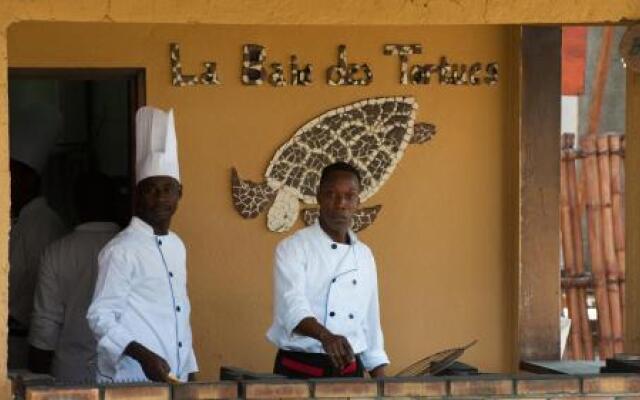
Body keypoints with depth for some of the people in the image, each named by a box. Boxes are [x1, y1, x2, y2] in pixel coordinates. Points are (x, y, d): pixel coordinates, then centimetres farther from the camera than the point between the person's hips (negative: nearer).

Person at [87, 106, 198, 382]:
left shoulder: (176, 247, 14)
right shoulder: (121, 251, -10)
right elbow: (100, 317, -13)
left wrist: (189, 371, 14)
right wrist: (143, 356, -25)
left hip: (174, 380, 7)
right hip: (131, 382, -7)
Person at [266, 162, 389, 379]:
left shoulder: (364, 255, 13)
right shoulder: (293, 248, -5)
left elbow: (370, 322, 15)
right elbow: (292, 307, -21)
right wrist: (326, 336, -39)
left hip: (350, 372, 5)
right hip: (300, 370, -5)